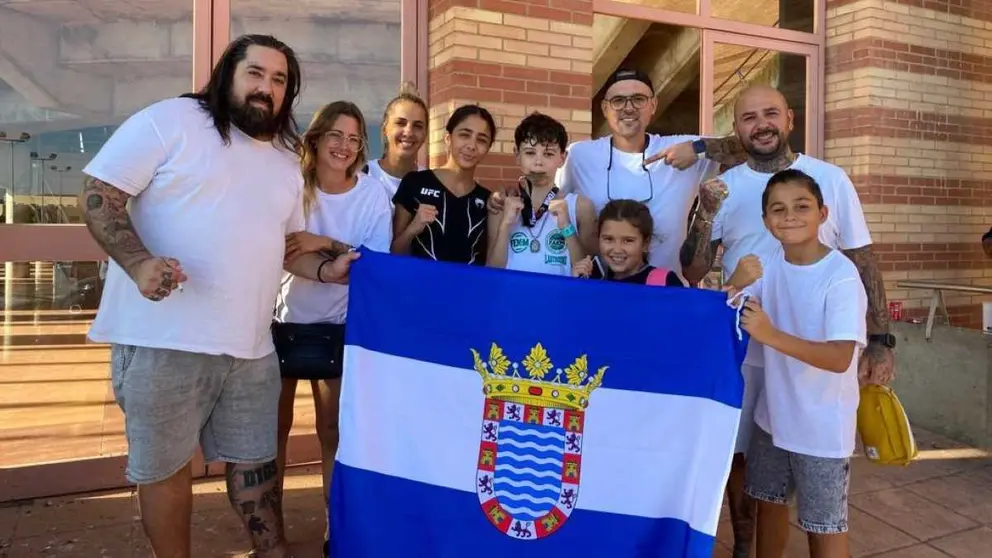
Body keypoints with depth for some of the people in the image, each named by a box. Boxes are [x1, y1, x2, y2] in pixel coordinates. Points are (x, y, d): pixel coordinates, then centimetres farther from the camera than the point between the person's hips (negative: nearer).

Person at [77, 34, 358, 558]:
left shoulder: (287, 163, 15)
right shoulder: (170, 120, -5)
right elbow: (98, 194, -8)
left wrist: (327, 269, 3)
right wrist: (139, 263, -24)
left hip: (249, 344, 6)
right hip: (163, 338, -5)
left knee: (255, 459, 16)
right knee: (164, 464, 9)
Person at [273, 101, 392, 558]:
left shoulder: (374, 194, -8)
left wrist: (328, 244, -27)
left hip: (338, 327, 0)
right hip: (282, 321, 0)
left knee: (334, 431, 9)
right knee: (275, 428, 11)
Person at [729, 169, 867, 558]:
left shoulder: (841, 276, -22)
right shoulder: (770, 264, -3)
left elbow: (840, 358, -29)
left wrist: (771, 335, -39)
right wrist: (734, 287, -18)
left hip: (822, 425, -6)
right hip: (774, 414, 6)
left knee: (824, 526, 9)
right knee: (769, 502, 23)